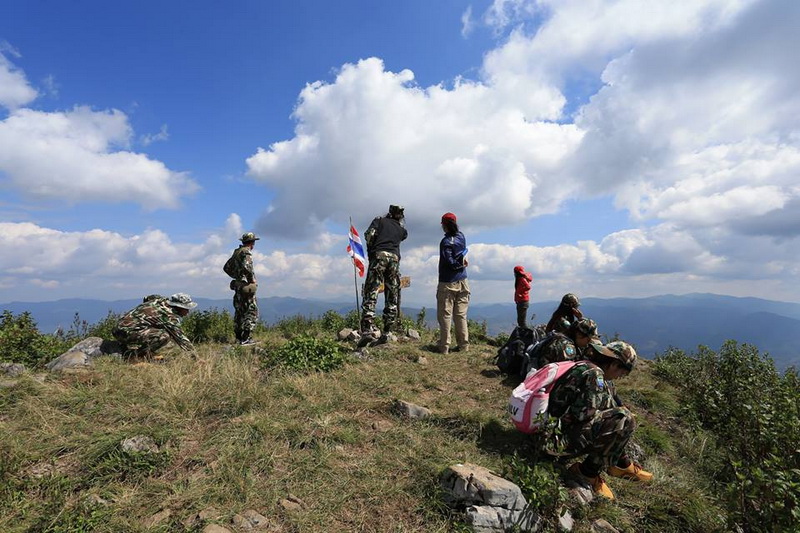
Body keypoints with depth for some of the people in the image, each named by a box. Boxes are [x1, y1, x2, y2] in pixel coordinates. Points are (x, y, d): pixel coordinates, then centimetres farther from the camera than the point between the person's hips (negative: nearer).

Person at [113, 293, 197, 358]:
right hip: (128, 331, -9)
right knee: (164, 336, -22)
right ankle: (134, 354, -11)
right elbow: (180, 336, -16)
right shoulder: (169, 315, -16)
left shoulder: (162, 301, 9)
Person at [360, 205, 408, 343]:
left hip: (379, 255, -3)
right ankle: (387, 332, 5)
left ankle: (368, 330, -23)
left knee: (371, 294, -9)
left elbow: (369, 234, 1)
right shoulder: (401, 229, 24)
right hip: (395, 258, 3)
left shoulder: (380, 220, 15)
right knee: (392, 299, 7)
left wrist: (370, 249, 14)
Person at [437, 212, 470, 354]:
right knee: (461, 315, 10)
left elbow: (450, 262, -16)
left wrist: (460, 263, 0)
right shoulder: (461, 237, 6)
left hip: (447, 283, -6)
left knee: (445, 315, -1)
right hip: (462, 282, 6)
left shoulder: (446, 241, -14)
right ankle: (463, 345, 13)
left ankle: (444, 346, 1)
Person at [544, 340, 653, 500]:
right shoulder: (594, 374, -17)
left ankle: (621, 463, 21)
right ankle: (589, 471, -6)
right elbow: (586, 414, -20)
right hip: (559, 436, -10)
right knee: (624, 420, -20)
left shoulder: (585, 367, 11)